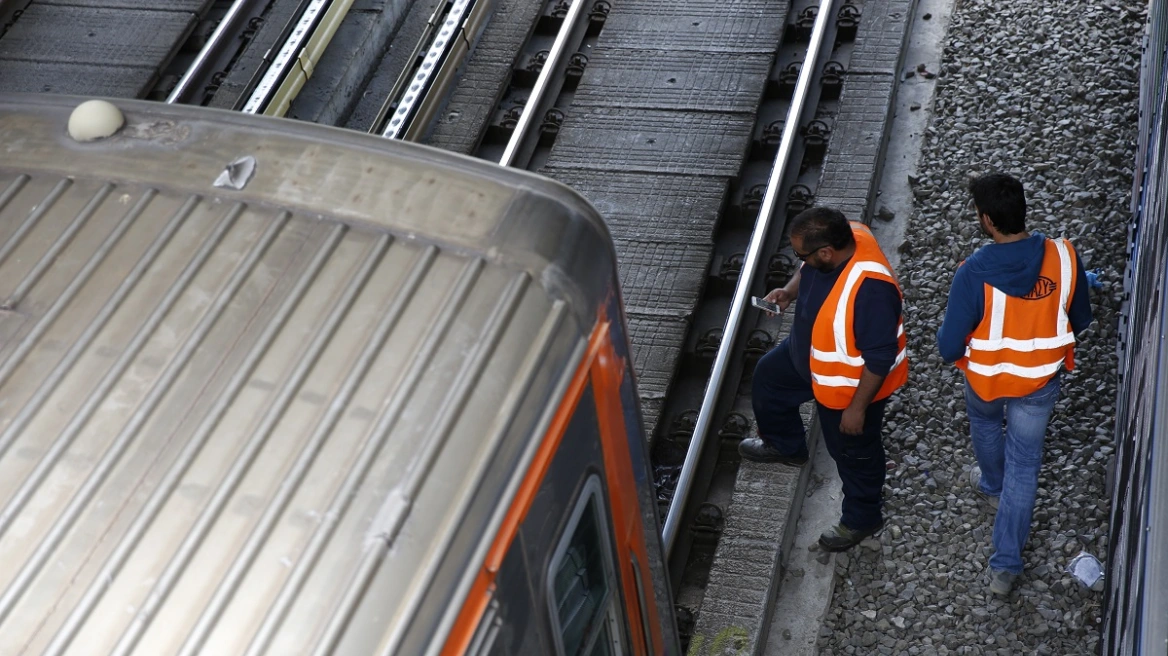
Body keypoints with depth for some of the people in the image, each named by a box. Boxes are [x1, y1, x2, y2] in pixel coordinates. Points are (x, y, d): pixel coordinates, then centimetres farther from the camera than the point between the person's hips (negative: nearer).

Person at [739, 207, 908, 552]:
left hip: (850, 384, -9)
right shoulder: (842, 239, -19)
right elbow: (808, 271, 5)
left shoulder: (870, 289, -44)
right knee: (769, 375, 30)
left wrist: (857, 407, -23)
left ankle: (861, 519, 45)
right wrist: (790, 290, -14)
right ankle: (785, 446, 59)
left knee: (853, 450, 16)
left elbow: (880, 359, -33)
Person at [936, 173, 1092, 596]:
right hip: (1040, 380, 2)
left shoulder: (973, 274, -32)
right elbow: (1081, 320, -4)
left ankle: (993, 486, 62)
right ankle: (1006, 565, 22)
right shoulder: (1063, 258, -22)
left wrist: (946, 340, -2)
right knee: (1024, 465, 17)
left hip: (986, 377, -1)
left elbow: (949, 347, -23)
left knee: (984, 423, 34)